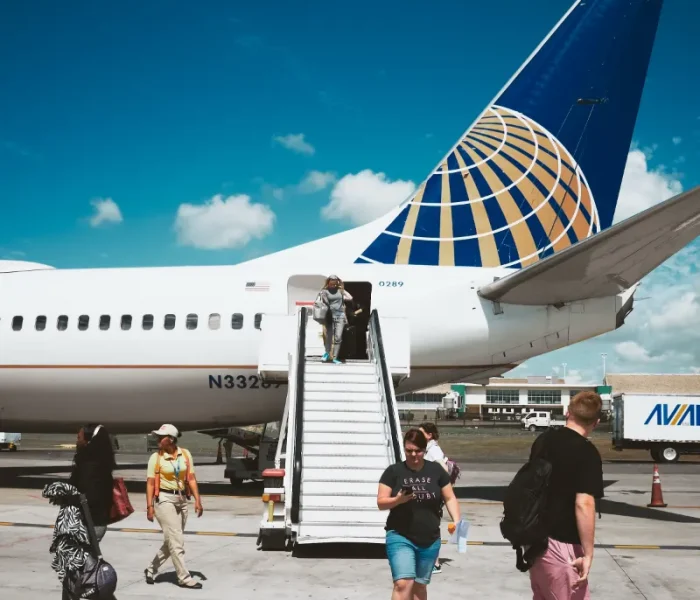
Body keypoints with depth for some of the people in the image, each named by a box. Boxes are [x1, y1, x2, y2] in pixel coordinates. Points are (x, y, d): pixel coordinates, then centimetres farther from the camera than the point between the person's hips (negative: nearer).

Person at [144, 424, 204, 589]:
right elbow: (150, 482, -8)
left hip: (181, 500, 5)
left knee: (172, 541, 13)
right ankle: (184, 578, 2)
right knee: (176, 541, -6)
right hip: (164, 500, -5)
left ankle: (151, 570, 30)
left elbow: (191, 478, 2)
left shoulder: (185, 454, 2)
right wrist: (149, 506, -15)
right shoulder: (156, 457, -6)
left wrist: (197, 500, -4)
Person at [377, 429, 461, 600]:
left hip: (430, 540, 3)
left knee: (419, 585, 15)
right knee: (403, 583, -17)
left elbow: (450, 498, 7)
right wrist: (398, 500, -26)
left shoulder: (436, 470, 2)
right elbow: (381, 503, -6)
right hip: (400, 537, -3)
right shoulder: (393, 471, -5)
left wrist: (456, 521, -9)